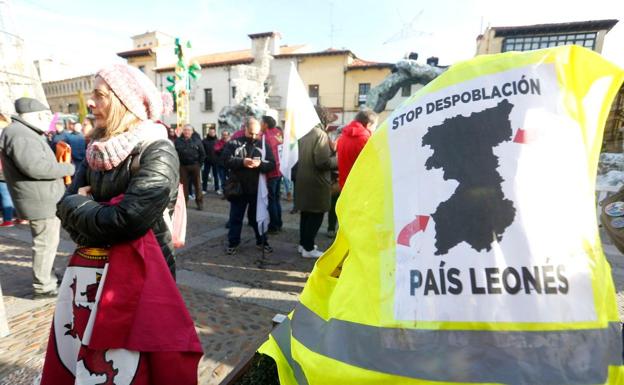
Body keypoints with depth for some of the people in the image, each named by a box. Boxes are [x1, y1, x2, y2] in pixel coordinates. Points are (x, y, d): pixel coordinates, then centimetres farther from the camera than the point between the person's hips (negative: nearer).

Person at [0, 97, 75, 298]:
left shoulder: (26, 132, 17)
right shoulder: (19, 134, -18)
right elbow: (36, 166, -28)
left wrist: (62, 168, 9)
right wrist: (69, 168, -18)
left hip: (45, 198, 11)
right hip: (40, 201, -11)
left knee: (47, 241, 20)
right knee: (46, 243, -1)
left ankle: (46, 276, 35)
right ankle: (43, 286, 11)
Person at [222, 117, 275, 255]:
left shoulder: (264, 146, 4)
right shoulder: (233, 143, 0)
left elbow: (272, 164, -3)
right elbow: (226, 159, -10)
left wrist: (260, 164, -24)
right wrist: (242, 162, -24)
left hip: (257, 189, 1)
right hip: (238, 188, -1)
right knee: (236, 217, 10)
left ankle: (262, 241, 30)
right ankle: (233, 243, 25)